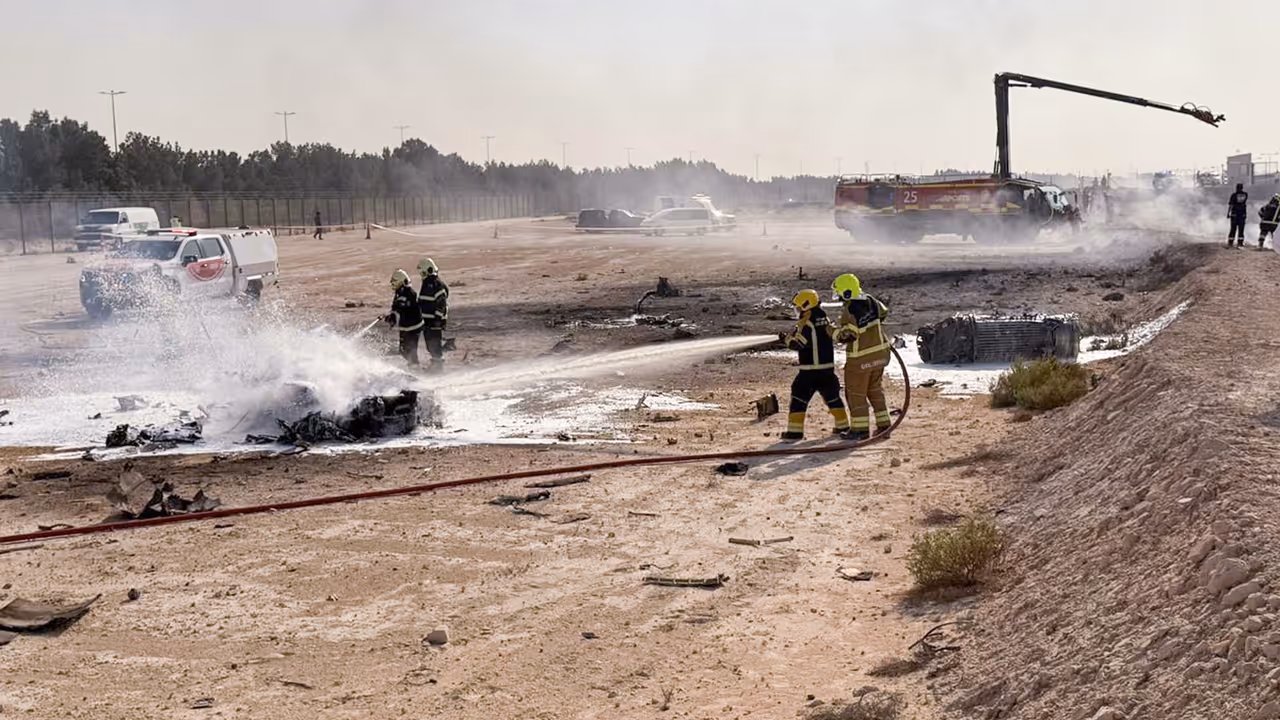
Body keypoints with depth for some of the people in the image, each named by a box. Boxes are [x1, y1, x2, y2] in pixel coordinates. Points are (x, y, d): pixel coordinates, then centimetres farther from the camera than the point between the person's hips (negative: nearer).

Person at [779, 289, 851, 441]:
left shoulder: (806, 323, -15)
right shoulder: (825, 320, 8)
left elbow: (798, 344, -16)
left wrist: (786, 338, 3)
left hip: (809, 369, -7)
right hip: (828, 367, 7)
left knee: (799, 399, -1)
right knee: (832, 396, 20)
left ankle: (795, 431, -6)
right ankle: (843, 426, 27)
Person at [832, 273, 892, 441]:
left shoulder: (849, 312, -23)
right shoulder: (871, 301, 0)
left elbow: (845, 336, -24)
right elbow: (884, 313, 19)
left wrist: (832, 331, -5)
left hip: (860, 359, -8)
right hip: (880, 353, 8)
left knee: (856, 394, 5)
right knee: (876, 390, 18)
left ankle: (860, 428, 9)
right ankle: (884, 424, 20)